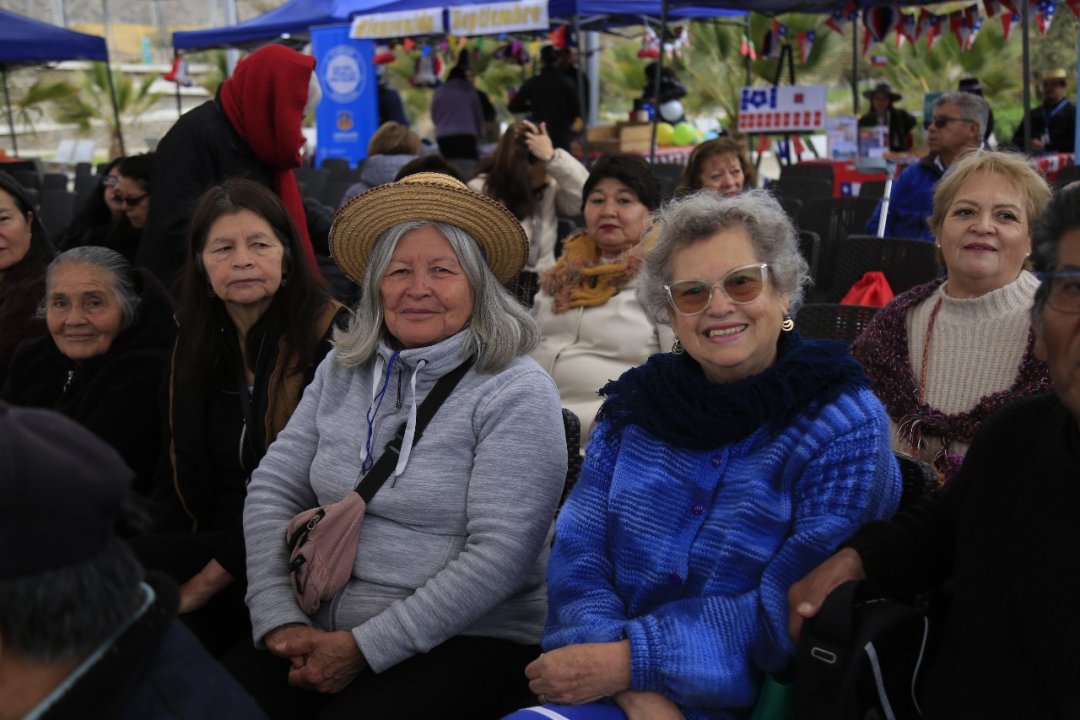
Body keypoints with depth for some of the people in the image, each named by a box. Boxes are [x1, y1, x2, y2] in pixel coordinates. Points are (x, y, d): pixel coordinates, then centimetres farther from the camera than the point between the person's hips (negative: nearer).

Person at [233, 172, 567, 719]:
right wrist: (280, 619, -7)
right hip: (326, 633, 5)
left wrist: (366, 649, -16)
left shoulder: (516, 394, -8)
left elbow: (498, 556, -15)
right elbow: (273, 491, 7)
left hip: (472, 642, -4)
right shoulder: (342, 370, 10)